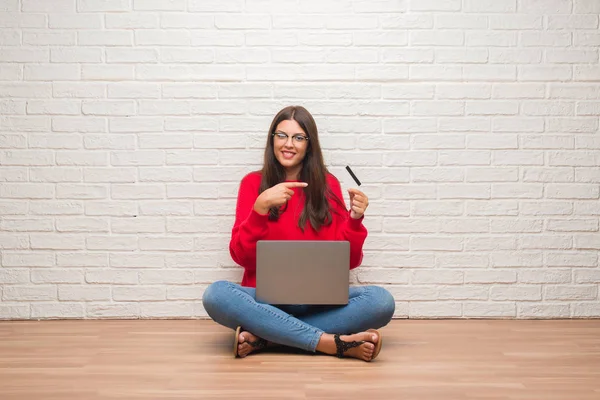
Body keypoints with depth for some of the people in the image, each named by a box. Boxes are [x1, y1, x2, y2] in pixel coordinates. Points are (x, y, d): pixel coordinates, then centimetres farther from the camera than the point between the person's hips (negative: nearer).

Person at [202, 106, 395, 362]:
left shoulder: (327, 184, 6)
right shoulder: (253, 183, 5)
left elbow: (347, 261, 4)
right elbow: (240, 256, -5)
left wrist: (355, 219, -13)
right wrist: (261, 207, -18)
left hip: (318, 300, 1)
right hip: (265, 298, -1)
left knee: (381, 301, -25)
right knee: (216, 295, -32)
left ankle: (262, 337, -25)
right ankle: (333, 342, -31)